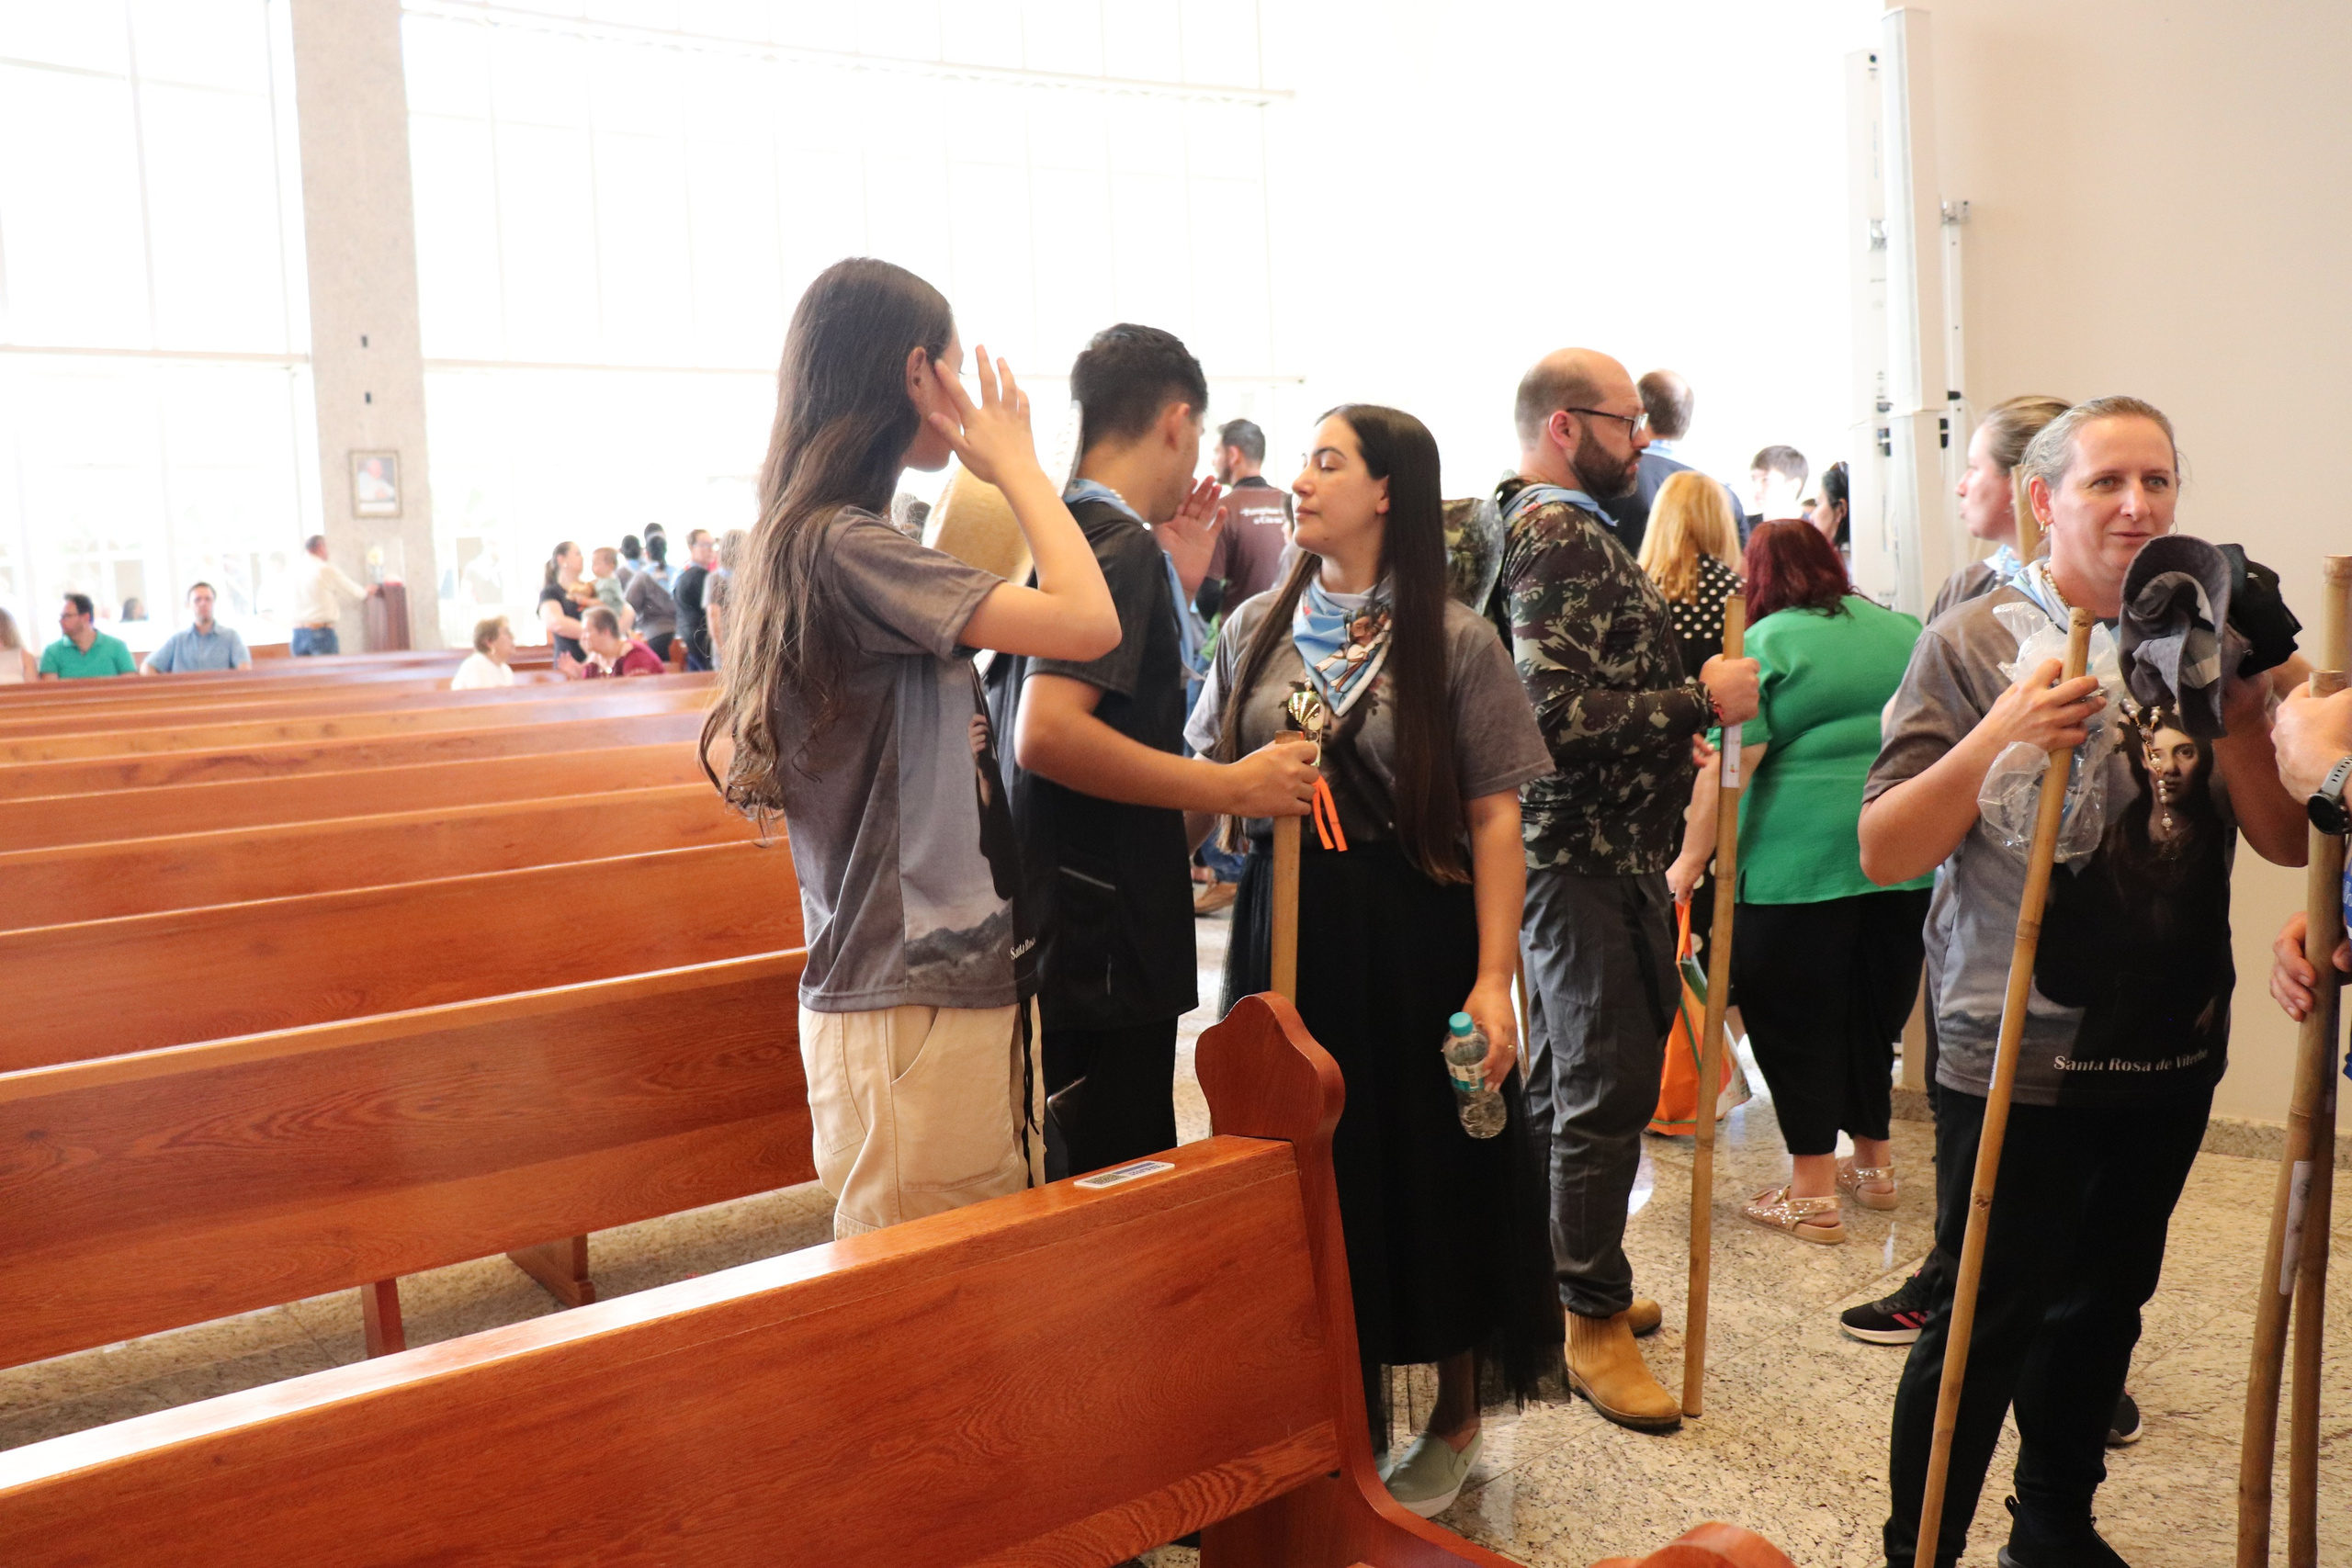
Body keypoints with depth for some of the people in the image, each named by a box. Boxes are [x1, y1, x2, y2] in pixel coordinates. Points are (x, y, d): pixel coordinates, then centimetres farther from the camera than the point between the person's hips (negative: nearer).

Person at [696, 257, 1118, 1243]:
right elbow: (1087, 622, -23)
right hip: (912, 1002, -10)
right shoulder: (844, 546, -15)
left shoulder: (810, 539, 15)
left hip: (956, 973, 10)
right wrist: (1015, 463, -7)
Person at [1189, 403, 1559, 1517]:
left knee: (1430, 1173, 7)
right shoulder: (1256, 629, 7)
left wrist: (1494, 979, -14)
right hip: (1287, 931, 4)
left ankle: (1454, 1422, 29)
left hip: (1414, 935, -3)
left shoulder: (1455, 641, -5)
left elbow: (1494, 816, -8)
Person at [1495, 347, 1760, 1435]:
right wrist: (1700, 702, -19)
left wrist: (1680, 715, 20)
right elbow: (1556, 717, -26)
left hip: (1577, 847, 11)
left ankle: (1558, 1274, 30)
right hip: (1591, 854, -11)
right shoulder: (1563, 539, -17)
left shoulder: (1544, 528, 16)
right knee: (1609, 1087, -5)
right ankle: (1595, 1322, 6)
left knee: (1562, 1078, 18)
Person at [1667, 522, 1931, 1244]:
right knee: (1874, 1012, 18)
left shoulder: (1764, 646, -4)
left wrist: (1690, 863, -8)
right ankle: (1873, 1164, 31)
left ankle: (1813, 1194, 7)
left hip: (1800, 856, -6)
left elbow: (1728, 768, -12)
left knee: (1794, 1020, 4)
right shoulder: (1905, 631, 14)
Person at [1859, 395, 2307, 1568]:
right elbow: (1882, 854, -13)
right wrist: (1995, 737, -27)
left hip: (2167, 1055, 5)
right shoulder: (1976, 642, -9)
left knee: (2105, 1301, 18)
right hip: (2015, 1059, -5)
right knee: (1986, 1324, 0)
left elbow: (2286, 842, 3)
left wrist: (2240, 718, -14)